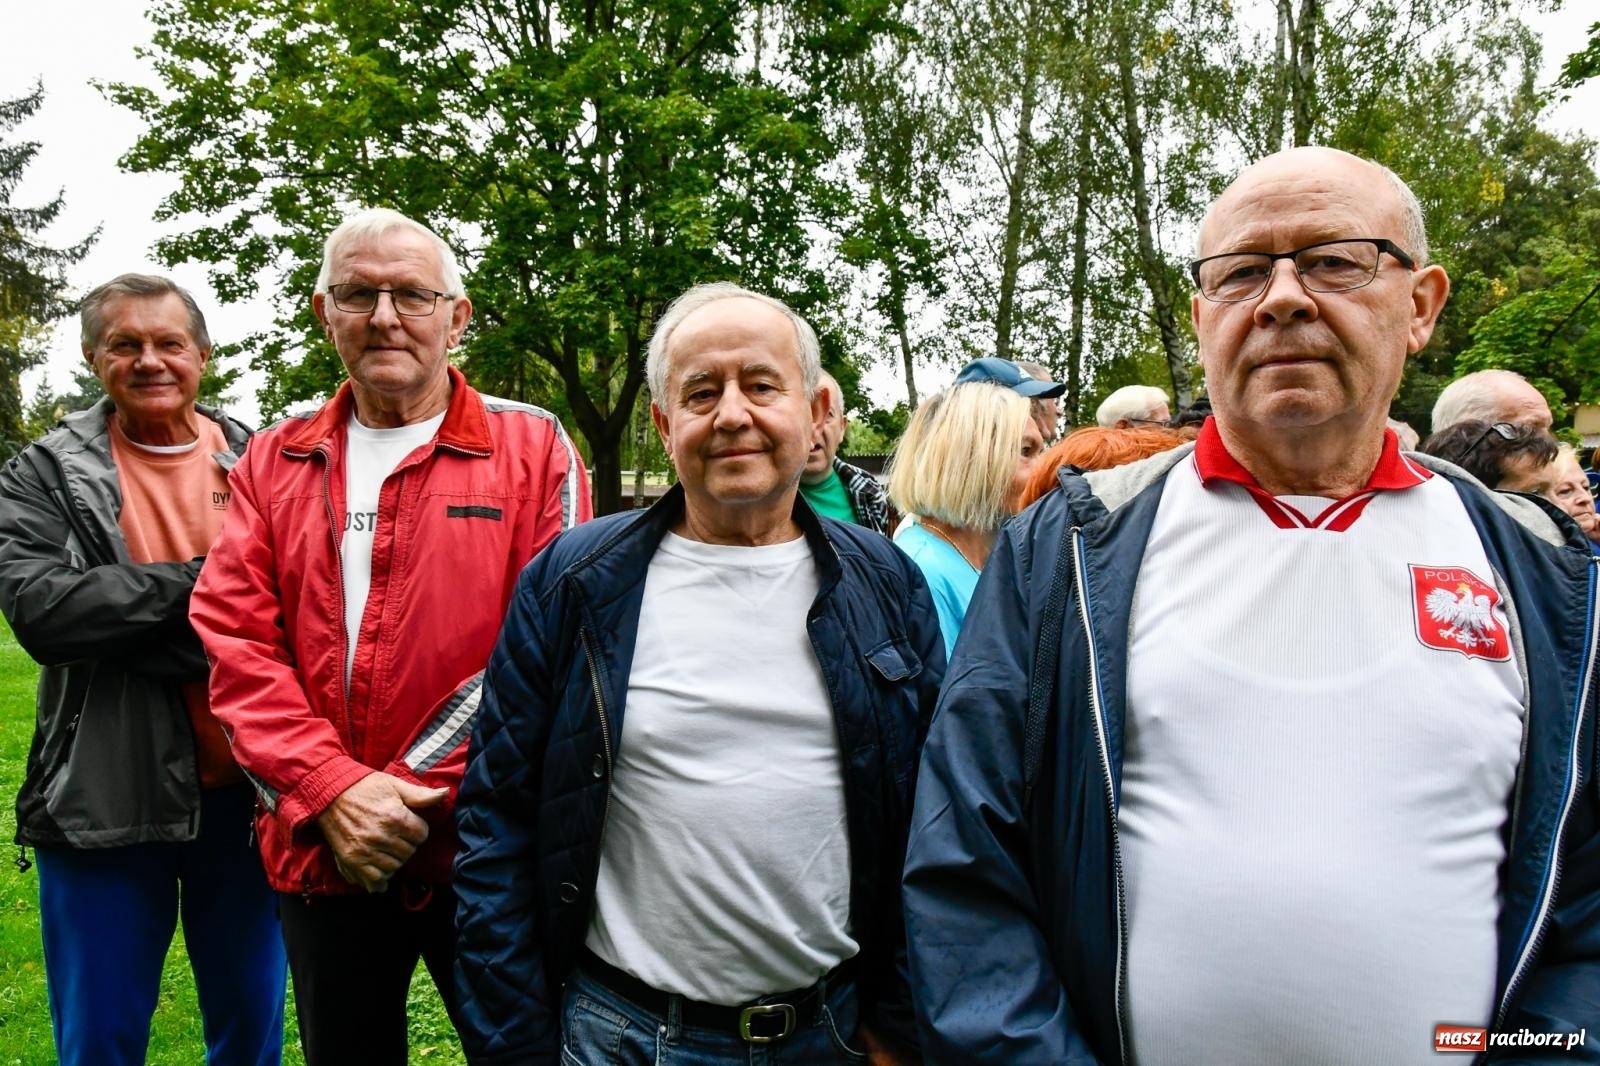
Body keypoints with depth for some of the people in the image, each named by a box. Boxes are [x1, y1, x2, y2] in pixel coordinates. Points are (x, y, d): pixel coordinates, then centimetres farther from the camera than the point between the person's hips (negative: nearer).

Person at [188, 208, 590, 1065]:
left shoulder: (532, 447, -4)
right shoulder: (273, 463, 8)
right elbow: (233, 639, 0)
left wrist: (407, 796, -13)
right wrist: (333, 792, -13)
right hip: (318, 853, 3)